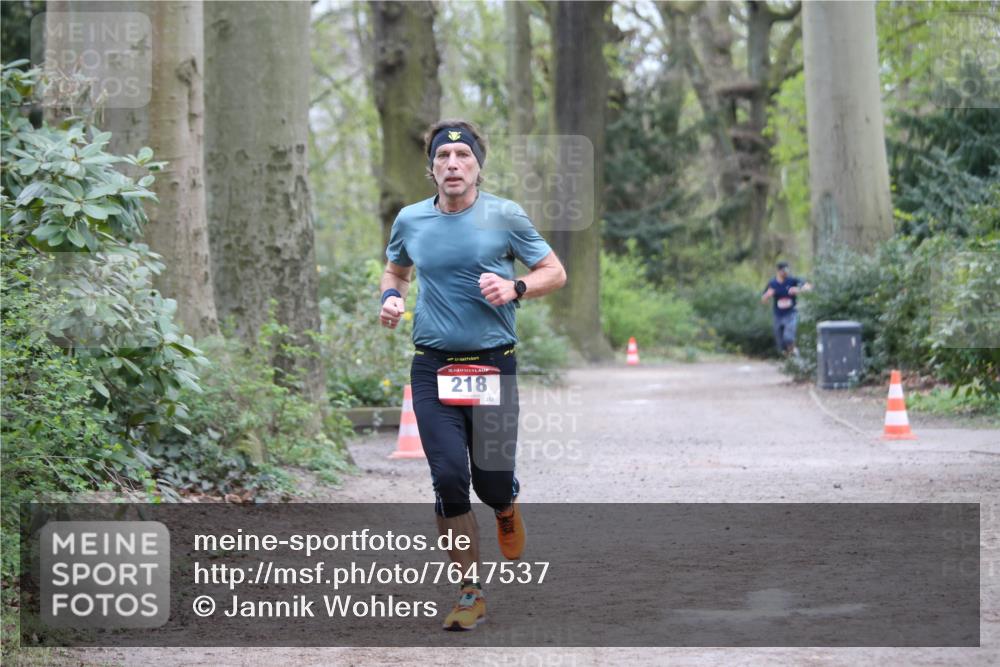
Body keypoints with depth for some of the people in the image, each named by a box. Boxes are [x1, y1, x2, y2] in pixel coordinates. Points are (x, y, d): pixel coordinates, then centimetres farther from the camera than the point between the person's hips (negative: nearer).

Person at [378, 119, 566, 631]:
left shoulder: (505, 216, -1)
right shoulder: (410, 220, 6)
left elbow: (555, 272, 6)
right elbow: (395, 270, 25)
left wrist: (513, 288, -13)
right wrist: (390, 296, 3)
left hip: (493, 363, -1)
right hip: (433, 367, 1)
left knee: (492, 480, -2)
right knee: (449, 478, -7)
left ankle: (506, 509, 38)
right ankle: (471, 590, 6)